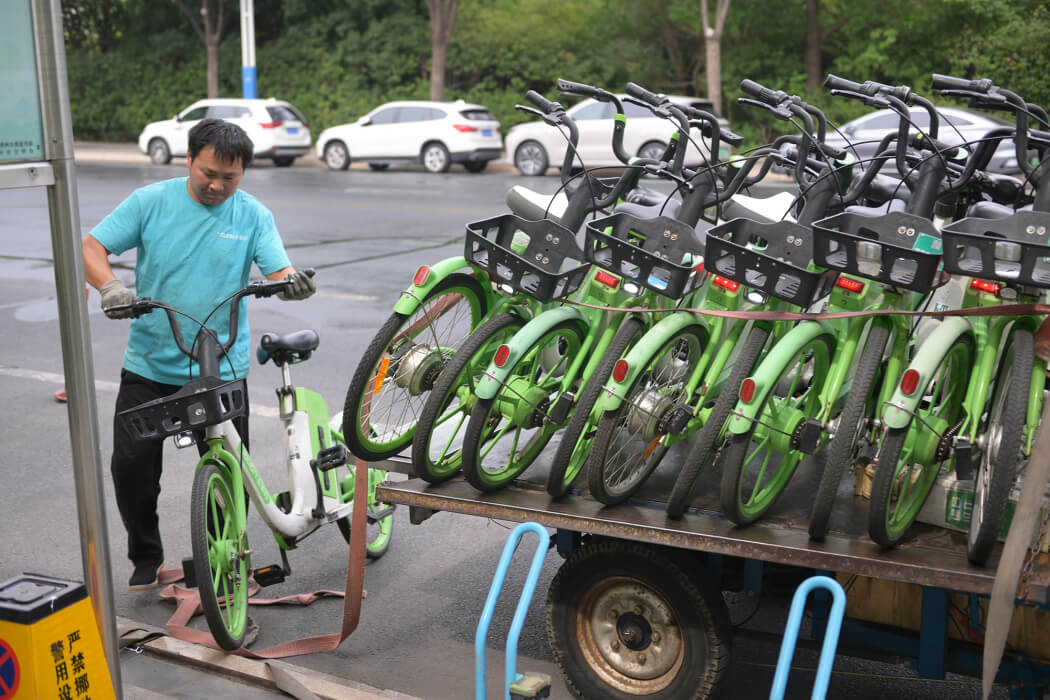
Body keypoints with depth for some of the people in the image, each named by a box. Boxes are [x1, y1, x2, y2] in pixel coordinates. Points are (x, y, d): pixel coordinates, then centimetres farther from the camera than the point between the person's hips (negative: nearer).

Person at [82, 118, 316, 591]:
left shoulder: (253, 215, -2)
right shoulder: (150, 202, -3)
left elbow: (279, 272, -9)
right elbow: (91, 248, -6)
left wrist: (293, 282, -33)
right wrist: (111, 287, -26)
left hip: (222, 370, 0)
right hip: (149, 366, 1)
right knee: (131, 466, 3)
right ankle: (146, 559, 27)